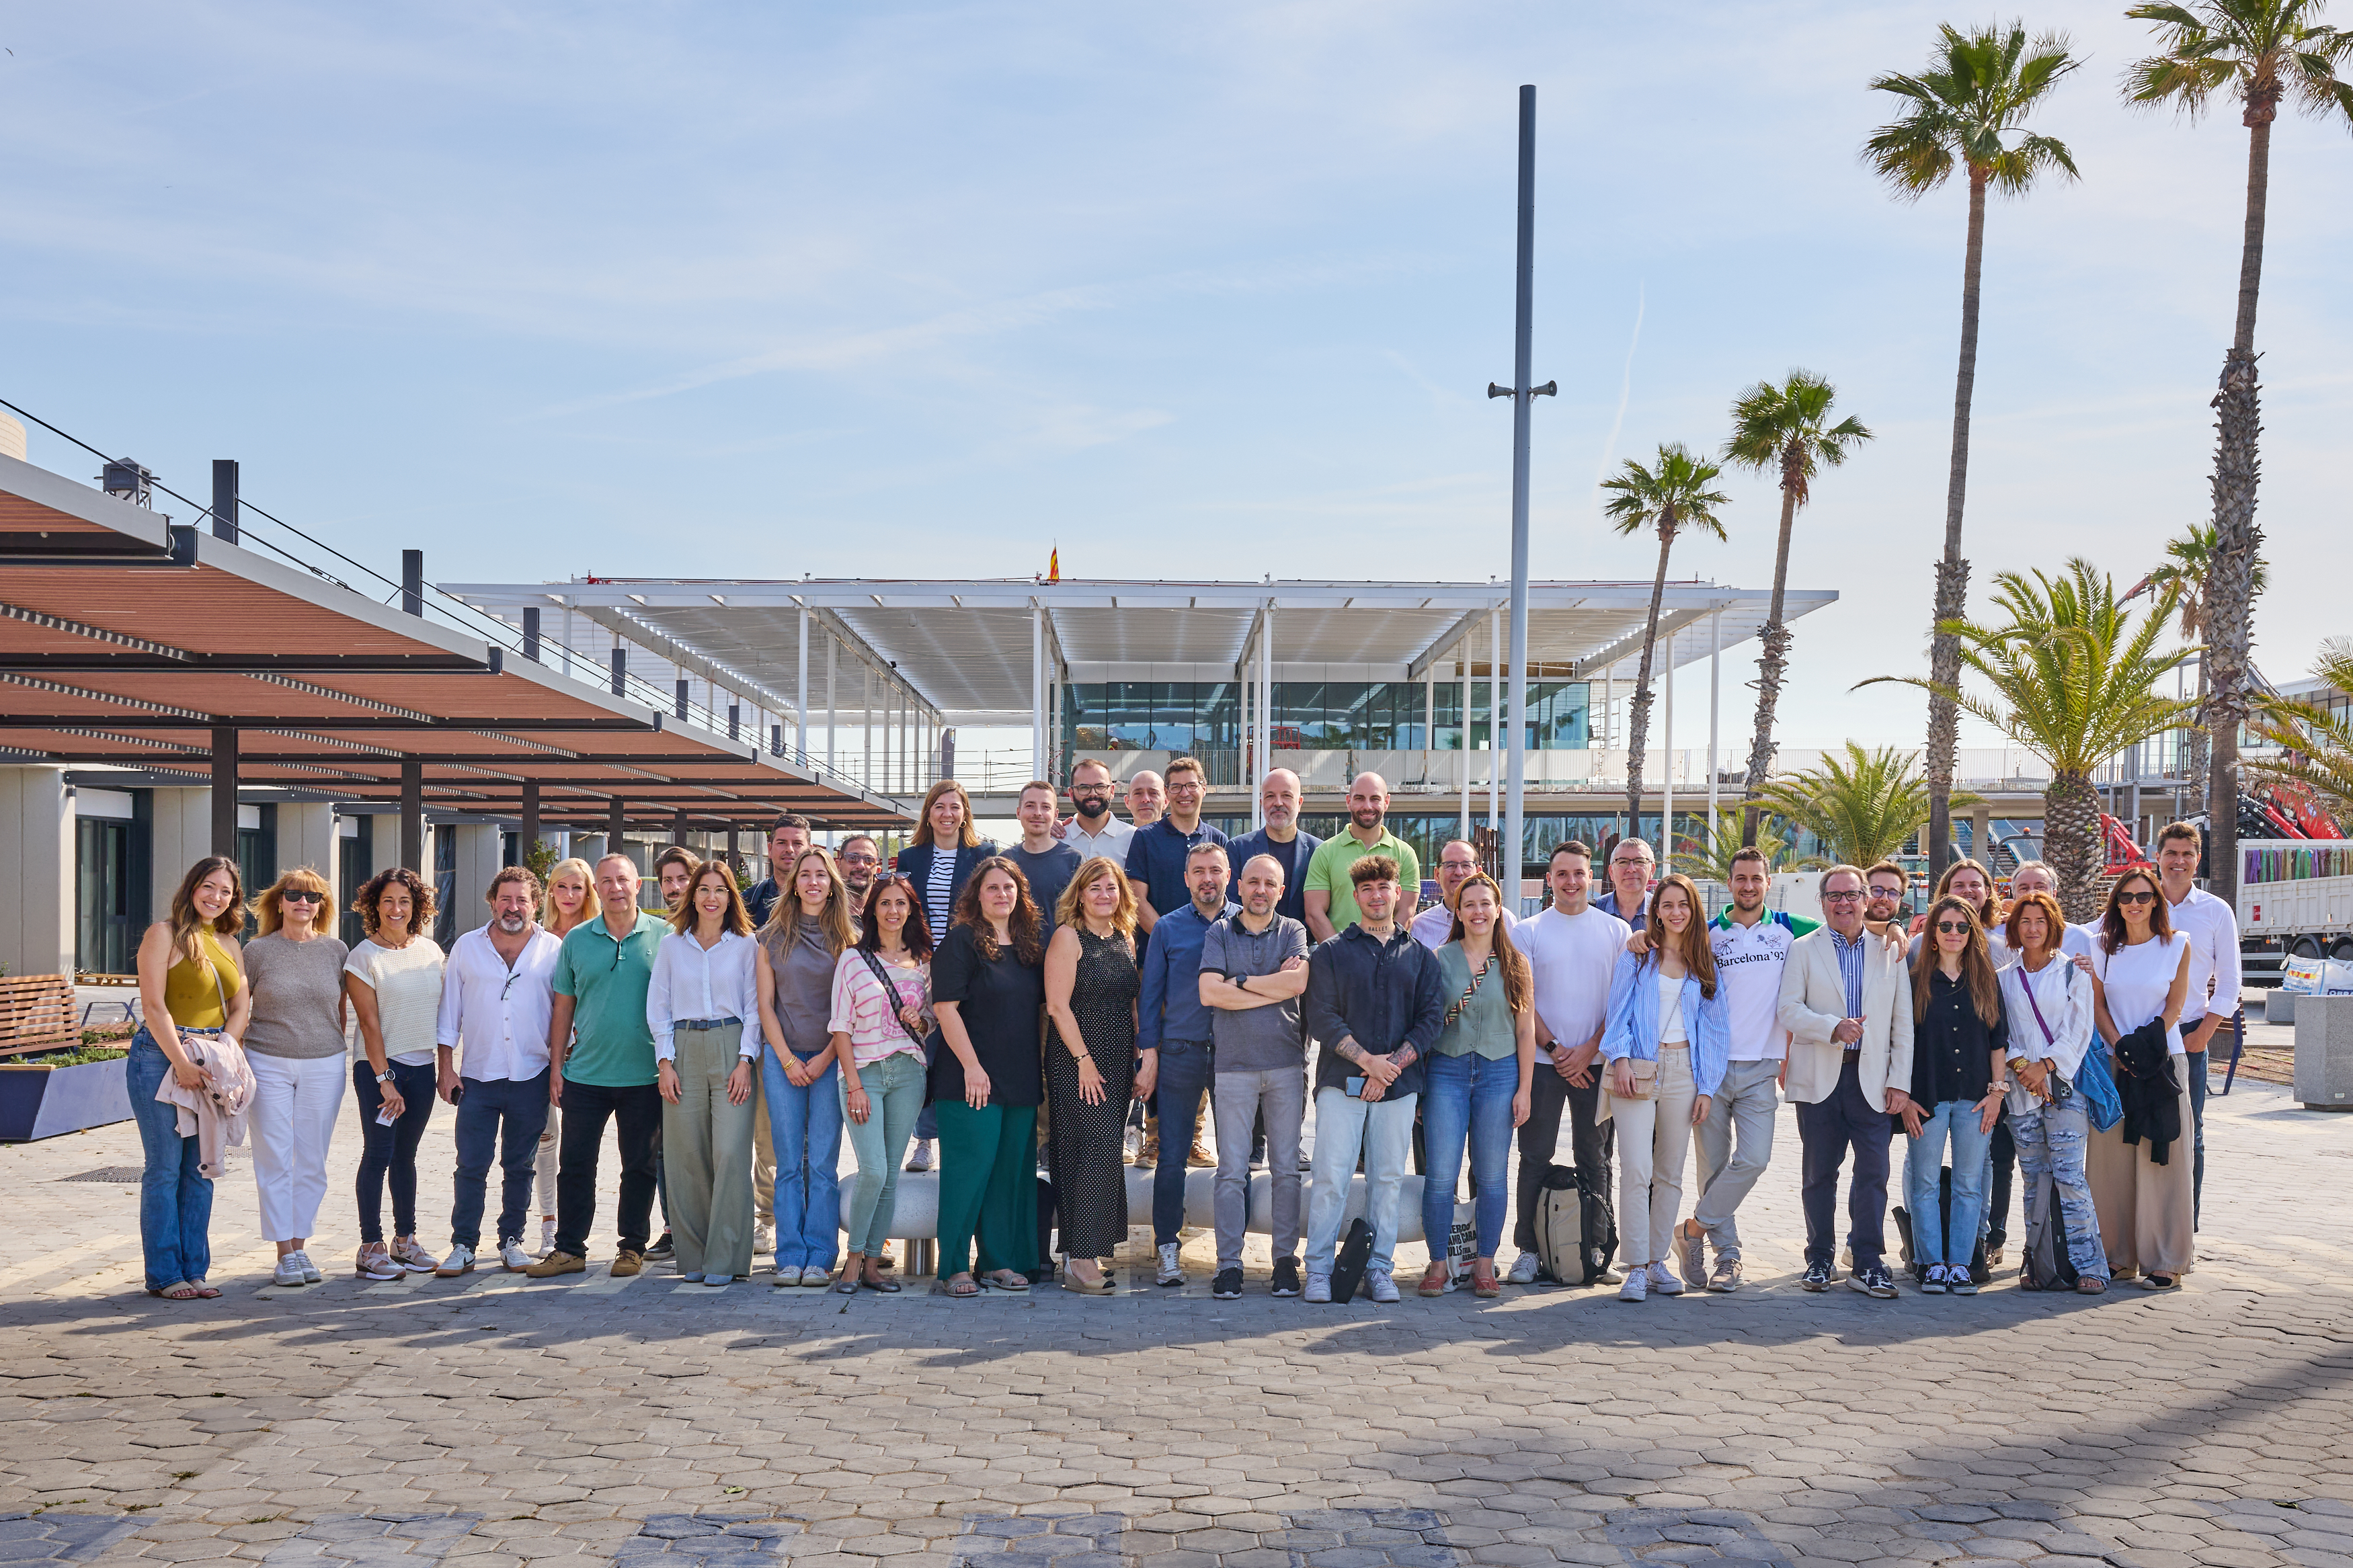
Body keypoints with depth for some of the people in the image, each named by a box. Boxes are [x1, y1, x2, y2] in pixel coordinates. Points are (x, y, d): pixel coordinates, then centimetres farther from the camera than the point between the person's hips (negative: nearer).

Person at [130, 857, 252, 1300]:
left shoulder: (228, 943, 15)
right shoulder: (164, 934, -4)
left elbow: (241, 1006, 11)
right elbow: (154, 1005, -11)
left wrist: (223, 1048, -7)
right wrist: (182, 1063, -17)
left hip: (211, 1063, 6)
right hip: (161, 1058, -6)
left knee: (200, 1171, 8)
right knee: (165, 1170, -2)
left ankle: (194, 1270, 14)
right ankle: (164, 1275, 5)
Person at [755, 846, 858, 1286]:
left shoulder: (849, 939, 4)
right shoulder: (772, 937, 8)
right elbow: (765, 1004, 6)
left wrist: (826, 1058, -6)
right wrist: (787, 1060, -3)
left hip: (830, 1059, -1)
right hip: (783, 1058, 1)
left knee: (823, 1164, -3)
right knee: (789, 1164, 1)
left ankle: (820, 1259, 2)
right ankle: (790, 1258, 5)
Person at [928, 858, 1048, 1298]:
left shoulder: (1030, 946, 14)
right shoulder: (962, 941, -6)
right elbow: (946, 1006, -12)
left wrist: (1044, 1066, 13)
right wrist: (971, 1065, -18)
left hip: (1022, 1080, 6)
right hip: (971, 1079, -6)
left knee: (1012, 1169, 9)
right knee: (969, 1167, -7)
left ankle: (1000, 1261, 18)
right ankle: (954, 1267, 0)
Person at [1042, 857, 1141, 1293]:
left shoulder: (1125, 939, 13)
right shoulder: (1068, 937, -7)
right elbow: (1058, 1005, -12)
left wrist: (1138, 1060, 10)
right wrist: (1085, 1059, -16)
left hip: (1118, 1062, 7)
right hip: (1077, 1062, -7)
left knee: (1105, 1156, 7)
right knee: (1090, 1154, -10)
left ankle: (1085, 1253, 14)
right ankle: (1080, 1260, -6)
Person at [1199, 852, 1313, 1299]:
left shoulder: (1293, 932, 9)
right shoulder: (1219, 934, 7)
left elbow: (1298, 983, -10)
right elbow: (1209, 993, -7)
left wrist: (1240, 982, -5)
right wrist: (1273, 986, -6)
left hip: (1286, 1064, 1)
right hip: (1233, 1064, -1)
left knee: (1287, 1167, 4)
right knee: (1232, 1170, -1)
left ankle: (1286, 1259, 12)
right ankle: (1229, 1263, 4)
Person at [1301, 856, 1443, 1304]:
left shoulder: (1421, 957, 13)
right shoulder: (1331, 953, 7)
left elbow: (1432, 1018, 5)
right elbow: (1322, 1017, -2)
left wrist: (1392, 1065, -8)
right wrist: (1367, 1059, -13)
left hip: (1399, 1083, 2)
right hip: (1341, 1081, -2)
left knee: (1387, 1178, 4)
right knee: (1331, 1177, -6)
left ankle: (1379, 1267, 13)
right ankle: (1319, 1269, 2)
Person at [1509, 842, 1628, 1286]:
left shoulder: (1616, 931, 6)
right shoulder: (1528, 932, 4)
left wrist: (1590, 1048, -8)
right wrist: (1555, 1049, -9)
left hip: (1597, 1062, 1)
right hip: (1542, 1062, -1)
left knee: (1596, 1159, 6)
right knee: (1535, 1158, 1)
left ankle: (1598, 1250, 13)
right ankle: (1528, 1250, 6)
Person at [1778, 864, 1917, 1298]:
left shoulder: (1890, 951, 11)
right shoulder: (1804, 950, 8)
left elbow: (1902, 1023, 9)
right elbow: (1789, 1010, -2)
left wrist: (1900, 1081, 1)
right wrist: (1834, 1028, -19)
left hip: (1872, 1078, 0)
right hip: (1819, 1078, 0)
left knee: (1873, 1171, -7)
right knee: (1820, 1173, 5)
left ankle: (1868, 1265, -1)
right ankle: (1819, 1261, 15)